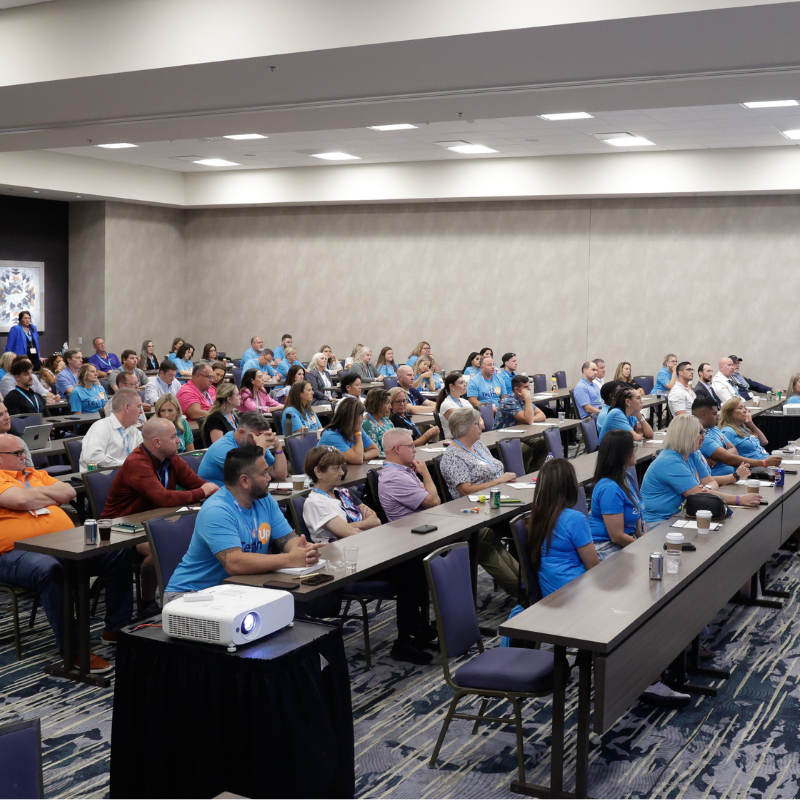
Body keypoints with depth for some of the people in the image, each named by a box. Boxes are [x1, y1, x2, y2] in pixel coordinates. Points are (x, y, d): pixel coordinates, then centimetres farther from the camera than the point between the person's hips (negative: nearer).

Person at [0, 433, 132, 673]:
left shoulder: (36, 474, 24)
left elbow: (69, 492, 13)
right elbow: (21, 500, -15)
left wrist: (38, 493, 1)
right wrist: (53, 495, 3)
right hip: (19, 552, -7)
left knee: (119, 553, -7)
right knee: (50, 570, -41)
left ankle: (116, 628, 1)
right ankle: (73, 651, -33)